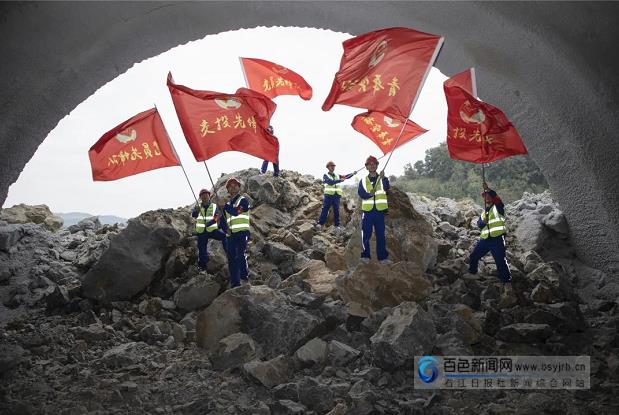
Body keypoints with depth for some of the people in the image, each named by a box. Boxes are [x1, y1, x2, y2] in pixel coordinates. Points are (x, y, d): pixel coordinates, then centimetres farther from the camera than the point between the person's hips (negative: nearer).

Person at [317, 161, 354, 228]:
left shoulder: (337, 176, 18)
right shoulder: (325, 175, 2)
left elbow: (346, 177, 12)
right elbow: (330, 182, -15)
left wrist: (352, 174, -6)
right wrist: (340, 180, -23)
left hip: (337, 196, 4)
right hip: (328, 195, -4)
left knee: (336, 210, 5)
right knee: (325, 209, -6)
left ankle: (337, 225, 9)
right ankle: (320, 223, -5)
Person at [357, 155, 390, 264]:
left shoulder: (383, 179, 4)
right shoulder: (363, 180, 7)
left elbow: (386, 188, -17)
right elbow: (361, 193, -7)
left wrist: (383, 178, -36)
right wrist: (369, 194, -27)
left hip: (380, 211, 0)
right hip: (367, 211, 0)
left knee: (381, 234, 4)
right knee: (366, 234, 2)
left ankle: (382, 257, 10)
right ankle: (365, 255, 13)